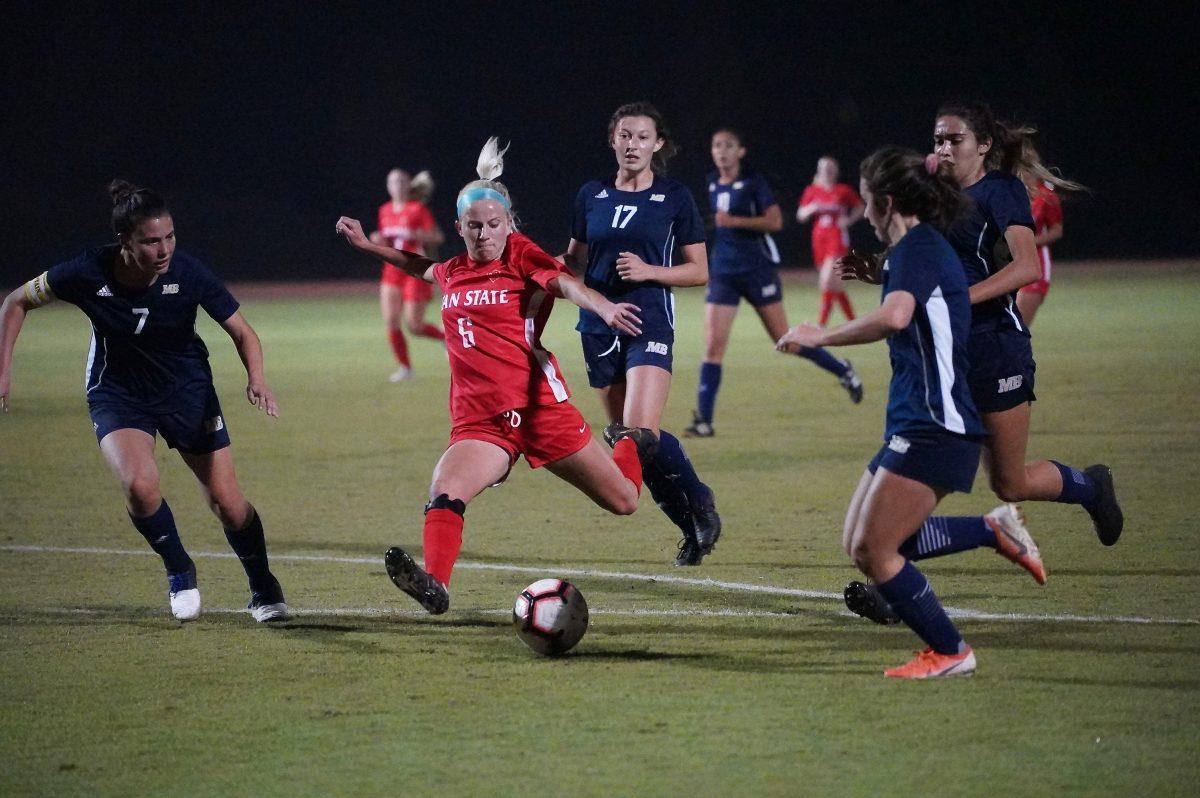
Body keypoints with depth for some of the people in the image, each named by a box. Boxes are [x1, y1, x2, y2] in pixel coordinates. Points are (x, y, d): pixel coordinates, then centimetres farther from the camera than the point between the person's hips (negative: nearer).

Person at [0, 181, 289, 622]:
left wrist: (256, 377, -30)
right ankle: (179, 571, 0)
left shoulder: (186, 272, -22)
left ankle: (263, 588, 26)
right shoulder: (88, 274, -22)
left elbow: (241, 330, -11)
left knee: (228, 504, -1)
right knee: (139, 483, -28)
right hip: (118, 392, -1)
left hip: (187, 387, 1)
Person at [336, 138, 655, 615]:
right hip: (480, 421, 3)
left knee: (623, 502, 9)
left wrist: (603, 307, -42)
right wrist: (366, 245, 40)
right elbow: (424, 268, 37)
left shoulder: (520, 255, -2)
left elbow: (565, 283, -22)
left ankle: (629, 445, 41)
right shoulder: (453, 273, 11)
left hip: (541, 407, -3)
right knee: (444, 494, -29)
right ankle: (435, 586, -41)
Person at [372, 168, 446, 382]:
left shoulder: (418, 209, -8)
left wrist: (415, 234, -27)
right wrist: (378, 240, -2)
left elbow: (437, 237, -10)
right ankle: (404, 366, 6)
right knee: (391, 322, -7)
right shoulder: (385, 210, 9)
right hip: (393, 270, 5)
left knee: (414, 326, -5)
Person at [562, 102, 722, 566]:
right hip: (599, 329, 5)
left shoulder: (675, 198, 0)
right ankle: (693, 528, 18)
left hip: (650, 324, -4)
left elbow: (700, 271, 2)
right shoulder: (591, 196, 9)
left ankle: (700, 502, 5)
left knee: (641, 432, -20)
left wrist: (649, 270, -14)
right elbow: (575, 263, 18)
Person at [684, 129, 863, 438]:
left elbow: (775, 221, -16)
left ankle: (842, 370, 26)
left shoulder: (753, 182, -8)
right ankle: (703, 420, -7)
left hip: (758, 270, -4)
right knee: (713, 346, -7)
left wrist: (735, 221, -23)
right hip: (722, 272, 4)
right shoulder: (711, 184, 9)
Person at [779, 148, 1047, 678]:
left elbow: (895, 316, -32)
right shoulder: (924, 248, 18)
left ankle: (949, 653, 3)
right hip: (914, 427, 10)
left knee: (873, 549, -8)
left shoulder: (917, 247, -13)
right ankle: (993, 530, 13)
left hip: (934, 428, -10)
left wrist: (820, 337, -23)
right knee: (860, 544, 10)